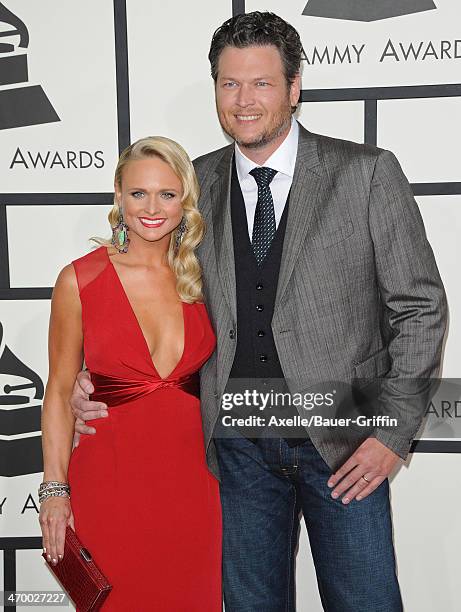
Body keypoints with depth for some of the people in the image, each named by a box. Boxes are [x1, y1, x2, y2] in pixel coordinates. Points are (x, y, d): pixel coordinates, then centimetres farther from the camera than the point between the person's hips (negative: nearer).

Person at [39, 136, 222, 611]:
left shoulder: (200, 278, 2)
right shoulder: (80, 279, -6)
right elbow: (60, 392, -1)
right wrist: (55, 488, -5)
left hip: (191, 474, 3)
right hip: (111, 475, -2)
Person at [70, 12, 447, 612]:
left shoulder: (367, 173, -6)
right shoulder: (196, 185, 4)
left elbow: (418, 306, -3)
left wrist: (393, 431, -8)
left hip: (343, 445, -2)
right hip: (238, 445, 3)